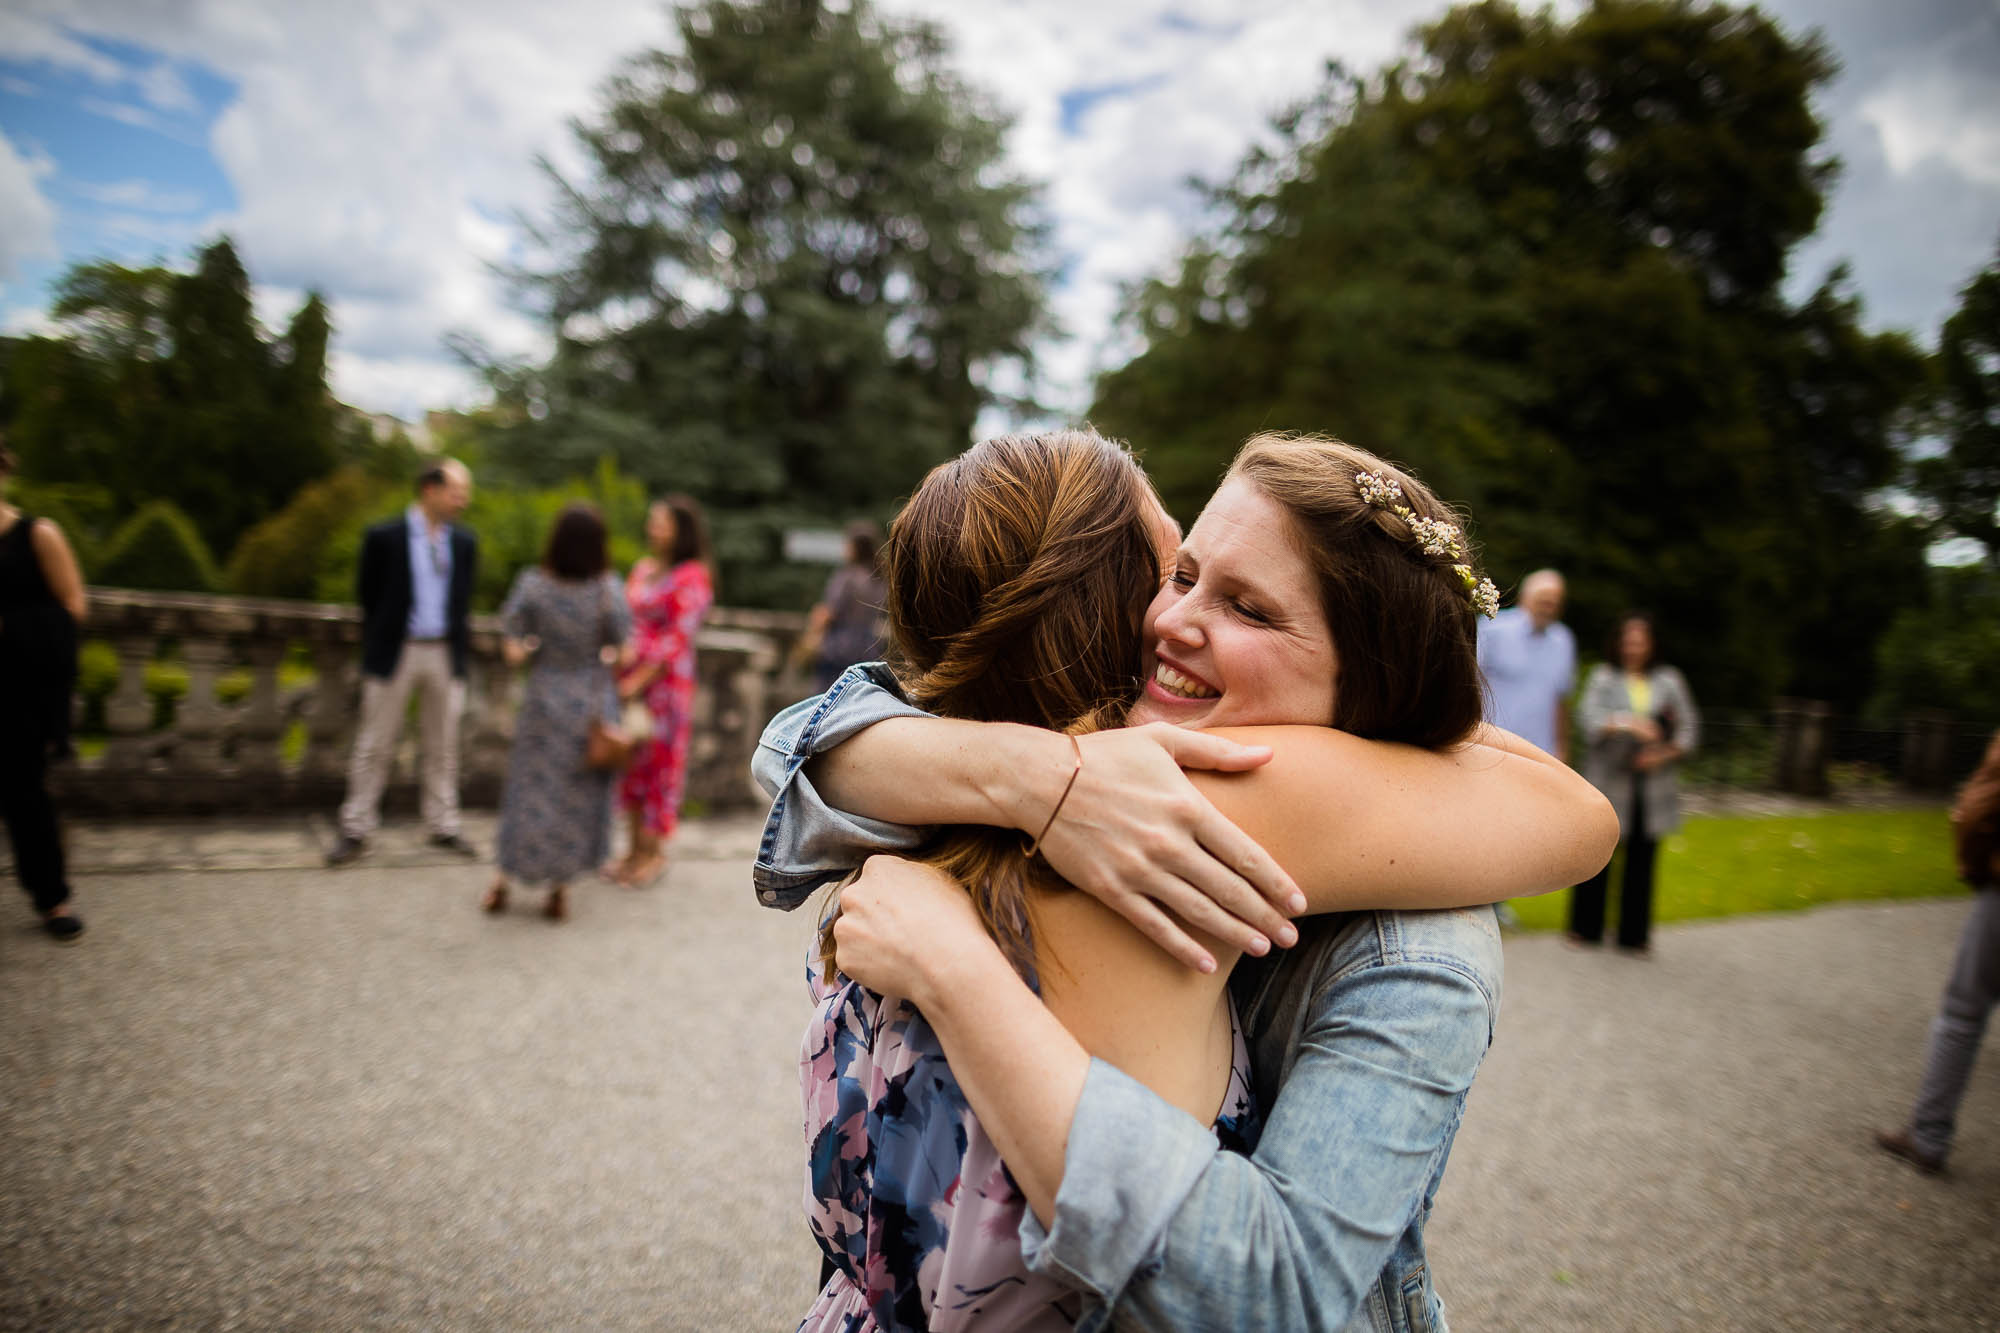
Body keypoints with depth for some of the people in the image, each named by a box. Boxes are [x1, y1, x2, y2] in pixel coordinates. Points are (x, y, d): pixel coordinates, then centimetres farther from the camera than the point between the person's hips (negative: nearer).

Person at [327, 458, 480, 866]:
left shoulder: (465, 542, 5)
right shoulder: (383, 537, -6)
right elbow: (369, 598, 2)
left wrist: (462, 648, 9)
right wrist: (376, 646, 7)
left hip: (445, 654, 3)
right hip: (396, 651, -3)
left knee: (443, 746, 10)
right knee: (374, 745, 4)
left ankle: (443, 827, 20)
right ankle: (356, 830, 15)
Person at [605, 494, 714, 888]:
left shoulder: (692, 576, -11)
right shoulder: (643, 568, 12)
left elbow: (678, 637, -16)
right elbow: (627, 623, 17)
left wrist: (639, 680, -17)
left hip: (665, 681, -7)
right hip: (631, 681, 8)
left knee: (659, 760, 1)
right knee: (632, 762, 12)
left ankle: (654, 853, 15)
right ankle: (636, 848, 25)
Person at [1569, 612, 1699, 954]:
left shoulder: (1669, 680, 8)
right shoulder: (1603, 676, 1)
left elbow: (1689, 726, 8)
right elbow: (1590, 717, -13)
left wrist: (1665, 755, -7)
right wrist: (1627, 724, -29)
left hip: (1651, 783, 2)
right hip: (1608, 781, -2)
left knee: (1642, 859, 5)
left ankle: (1634, 933, 17)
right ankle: (1586, 928, 16)